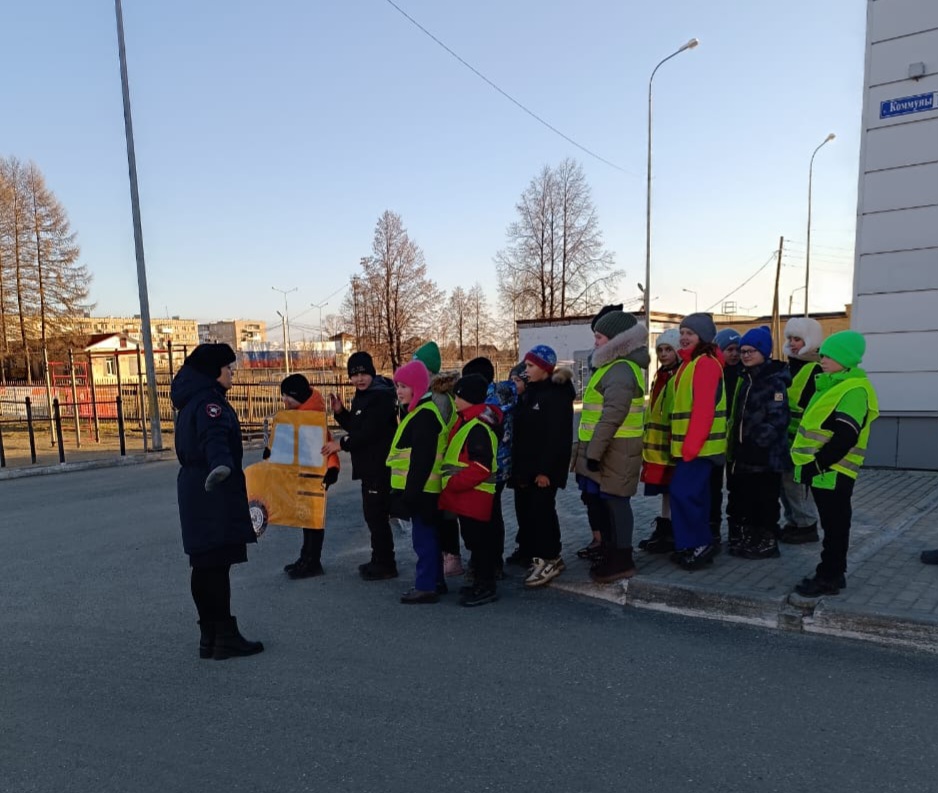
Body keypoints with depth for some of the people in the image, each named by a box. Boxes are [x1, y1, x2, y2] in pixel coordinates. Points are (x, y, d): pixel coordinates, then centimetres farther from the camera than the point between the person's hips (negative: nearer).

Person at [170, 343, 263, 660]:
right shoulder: (208, 401, -14)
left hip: (197, 491, 10)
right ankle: (225, 637, -1)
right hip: (215, 494, -10)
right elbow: (214, 436, -36)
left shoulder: (194, 400, 18)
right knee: (217, 565, -7)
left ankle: (210, 636, 21)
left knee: (206, 565, 13)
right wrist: (220, 464, -54)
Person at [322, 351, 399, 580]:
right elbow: (355, 427, 20)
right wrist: (340, 412, 4)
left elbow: (369, 432, -22)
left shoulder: (381, 396, -16)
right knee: (372, 513, 17)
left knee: (376, 514, -4)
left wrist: (341, 444, -14)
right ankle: (379, 560, 29)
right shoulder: (361, 396, 15)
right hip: (368, 465, 10)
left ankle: (385, 564, 7)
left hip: (380, 465, -10)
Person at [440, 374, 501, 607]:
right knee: (475, 539, 18)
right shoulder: (467, 421, 12)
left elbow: (481, 468, -26)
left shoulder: (478, 428, -21)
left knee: (478, 540, 0)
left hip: (474, 496, -10)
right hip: (467, 495, 10)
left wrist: (452, 484, -21)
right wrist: (452, 484, 15)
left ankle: (486, 587, 11)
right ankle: (480, 582, 31)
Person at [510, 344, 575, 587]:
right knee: (525, 509, 10)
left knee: (541, 510, -6)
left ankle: (549, 558, 4)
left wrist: (546, 469, -23)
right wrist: (517, 464, 13)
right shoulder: (530, 392, 16)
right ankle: (530, 554, 21)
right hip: (525, 465, 9)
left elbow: (558, 436, -19)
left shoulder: (557, 394, -12)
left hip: (544, 467, -9)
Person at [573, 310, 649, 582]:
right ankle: (611, 553, 27)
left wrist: (595, 451, -24)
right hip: (607, 449, 11)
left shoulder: (620, 370, -17)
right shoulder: (614, 367, 19)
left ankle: (621, 561, 5)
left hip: (615, 450, -11)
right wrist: (591, 450, 22)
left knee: (613, 501, -4)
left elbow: (612, 417, -26)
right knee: (600, 501, 15)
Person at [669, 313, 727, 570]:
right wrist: (683, 443, 16)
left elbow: (704, 408, -22)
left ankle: (699, 545, 1)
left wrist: (690, 445, -23)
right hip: (691, 445, 10)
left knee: (682, 492, -10)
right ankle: (697, 545, 21)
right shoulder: (689, 363, 17)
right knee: (695, 495, 13)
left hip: (699, 445, -10)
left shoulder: (706, 363, -14)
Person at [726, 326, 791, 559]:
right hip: (743, 451, 8)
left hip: (766, 453, -8)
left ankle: (767, 540, 14)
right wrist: (735, 443, 15)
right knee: (743, 496, 14)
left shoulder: (775, 381, -12)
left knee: (764, 499, 2)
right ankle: (747, 536, 27)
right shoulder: (745, 378, 14)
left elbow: (778, 418, -20)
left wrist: (758, 441, -25)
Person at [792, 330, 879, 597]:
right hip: (823, 469, 10)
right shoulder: (833, 385, 16)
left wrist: (816, 464, -21)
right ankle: (832, 573, 25)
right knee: (832, 525, 16)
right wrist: (813, 464, 17)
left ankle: (829, 578, 8)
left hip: (833, 471, -10)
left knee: (834, 526, 0)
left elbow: (844, 438, -24)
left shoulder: (854, 390, -16)